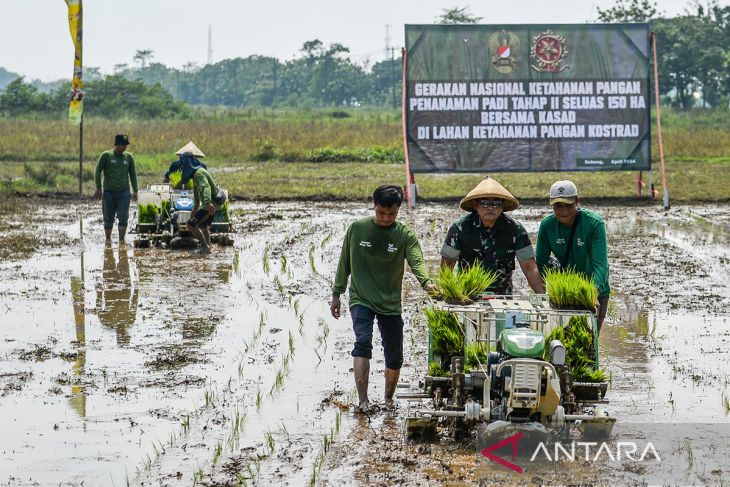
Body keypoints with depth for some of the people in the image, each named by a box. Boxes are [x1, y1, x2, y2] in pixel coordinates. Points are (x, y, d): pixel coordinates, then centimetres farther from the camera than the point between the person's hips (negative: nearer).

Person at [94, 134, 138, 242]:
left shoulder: (128, 157, 8)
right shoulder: (106, 155, 0)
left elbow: (133, 175, 15)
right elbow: (98, 172, 2)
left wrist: (135, 191, 10)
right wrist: (98, 188, -5)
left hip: (124, 192, 1)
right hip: (108, 192, -1)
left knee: (123, 217, -11)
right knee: (108, 219, 5)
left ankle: (121, 240, -6)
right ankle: (108, 240, 18)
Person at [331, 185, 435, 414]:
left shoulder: (405, 236, -4)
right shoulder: (356, 229, -1)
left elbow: (416, 262, -21)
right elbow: (345, 263, 9)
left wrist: (426, 283, -40)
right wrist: (336, 294, 11)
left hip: (391, 305, 1)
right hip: (361, 300, -1)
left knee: (395, 358, 5)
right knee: (363, 343, -24)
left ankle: (389, 398, 29)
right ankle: (363, 400, -25)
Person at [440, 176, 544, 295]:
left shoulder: (515, 229, -4)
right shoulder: (460, 227, -6)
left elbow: (529, 267, -5)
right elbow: (447, 263, 1)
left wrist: (542, 295, -16)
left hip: (503, 297, 3)